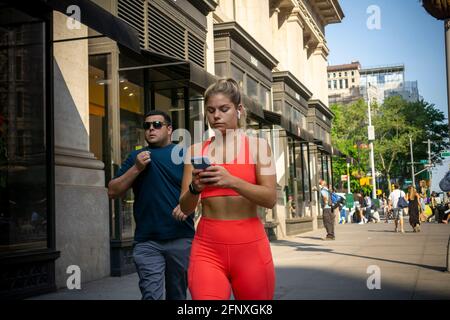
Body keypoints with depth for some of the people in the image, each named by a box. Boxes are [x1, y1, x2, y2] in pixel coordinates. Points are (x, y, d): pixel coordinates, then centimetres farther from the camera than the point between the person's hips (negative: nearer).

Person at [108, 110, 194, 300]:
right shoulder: (137, 157, 13)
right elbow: (113, 192, 8)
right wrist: (136, 168, -5)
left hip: (181, 238, 0)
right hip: (147, 241, 0)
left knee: (177, 295, 12)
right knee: (151, 295, -11)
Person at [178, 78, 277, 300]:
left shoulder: (258, 146, 4)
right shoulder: (195, 151, 9)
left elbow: (270, 199, -7)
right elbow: (185, 208, 7)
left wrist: (232, 181, -23)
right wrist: (194, 189, -15)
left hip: (250, 246, 0)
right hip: (207, 248, 1)